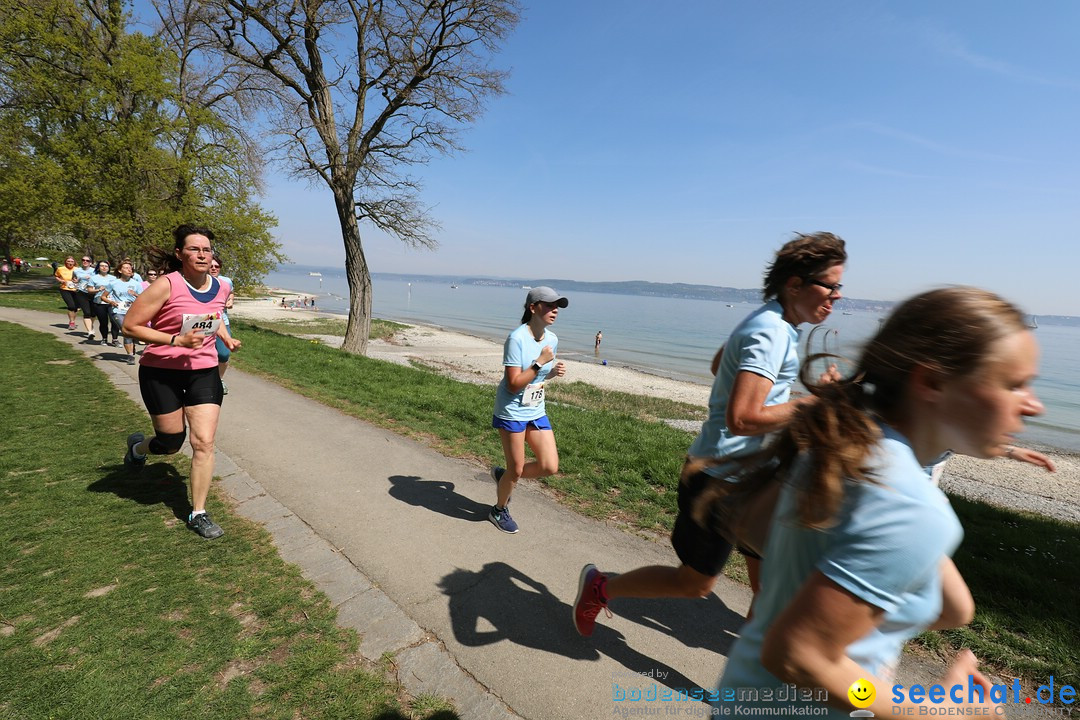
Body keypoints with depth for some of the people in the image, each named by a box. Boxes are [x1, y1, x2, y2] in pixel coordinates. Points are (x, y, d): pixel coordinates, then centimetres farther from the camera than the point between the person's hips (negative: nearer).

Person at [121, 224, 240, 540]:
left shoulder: (221, 288, 1)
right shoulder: (167, 285, -16)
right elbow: (130, 325, -14)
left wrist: (227, 339, 6)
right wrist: (176, 340, -26)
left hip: (204, 371, 4)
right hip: (161, 372, -3)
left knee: (204, 443, -3)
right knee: (172, 443, 10)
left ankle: (198, 514, 11)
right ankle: (138, 446, 49)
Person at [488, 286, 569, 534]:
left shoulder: (552, 339, 1)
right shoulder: (517, 339, -21)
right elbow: (514, 385, -22)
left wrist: (554, 371, -5)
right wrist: (540, 362, -24)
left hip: (537, 412, 7)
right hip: (512, 413, -7)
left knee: (550, 467, 1)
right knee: (516, 470, 4)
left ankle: (503, 475, 27)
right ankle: (499, 511, 35)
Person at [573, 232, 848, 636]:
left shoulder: (770, 322, 9)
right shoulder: (771, 333, -22)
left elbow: (718, 364, 26)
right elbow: (741, 419, -32)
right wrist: (812, 404, -21)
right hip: (721, 477, -10)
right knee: (695, 583, 7)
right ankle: (600, 586, 24)